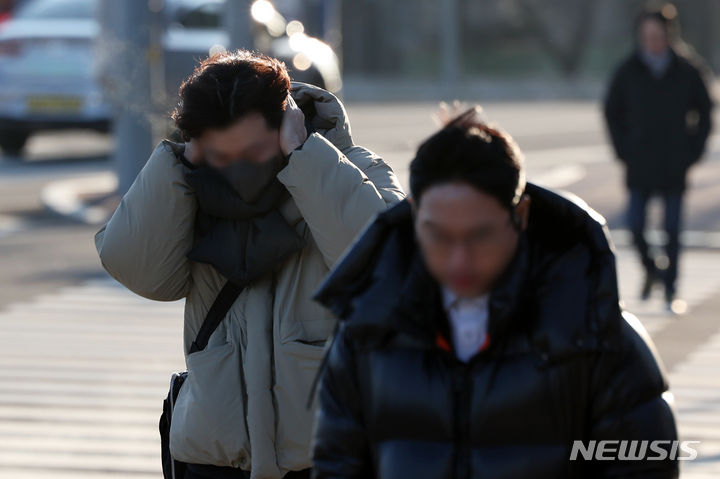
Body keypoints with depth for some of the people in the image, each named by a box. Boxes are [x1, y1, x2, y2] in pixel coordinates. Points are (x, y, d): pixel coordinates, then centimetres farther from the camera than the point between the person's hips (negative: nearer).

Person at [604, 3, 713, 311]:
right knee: (635, 226, -3)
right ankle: (650, 269, 25)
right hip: (640, 167, 1)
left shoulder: (687, 72, -1)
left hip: (674, 167, -1)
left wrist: (693, 150, 1)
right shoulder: (628, 72, 0)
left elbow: (705, 113, 9)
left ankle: (670, 289, 9)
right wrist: (624, 150, 3)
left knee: (672, 230, 0)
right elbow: (612, 112, 11)